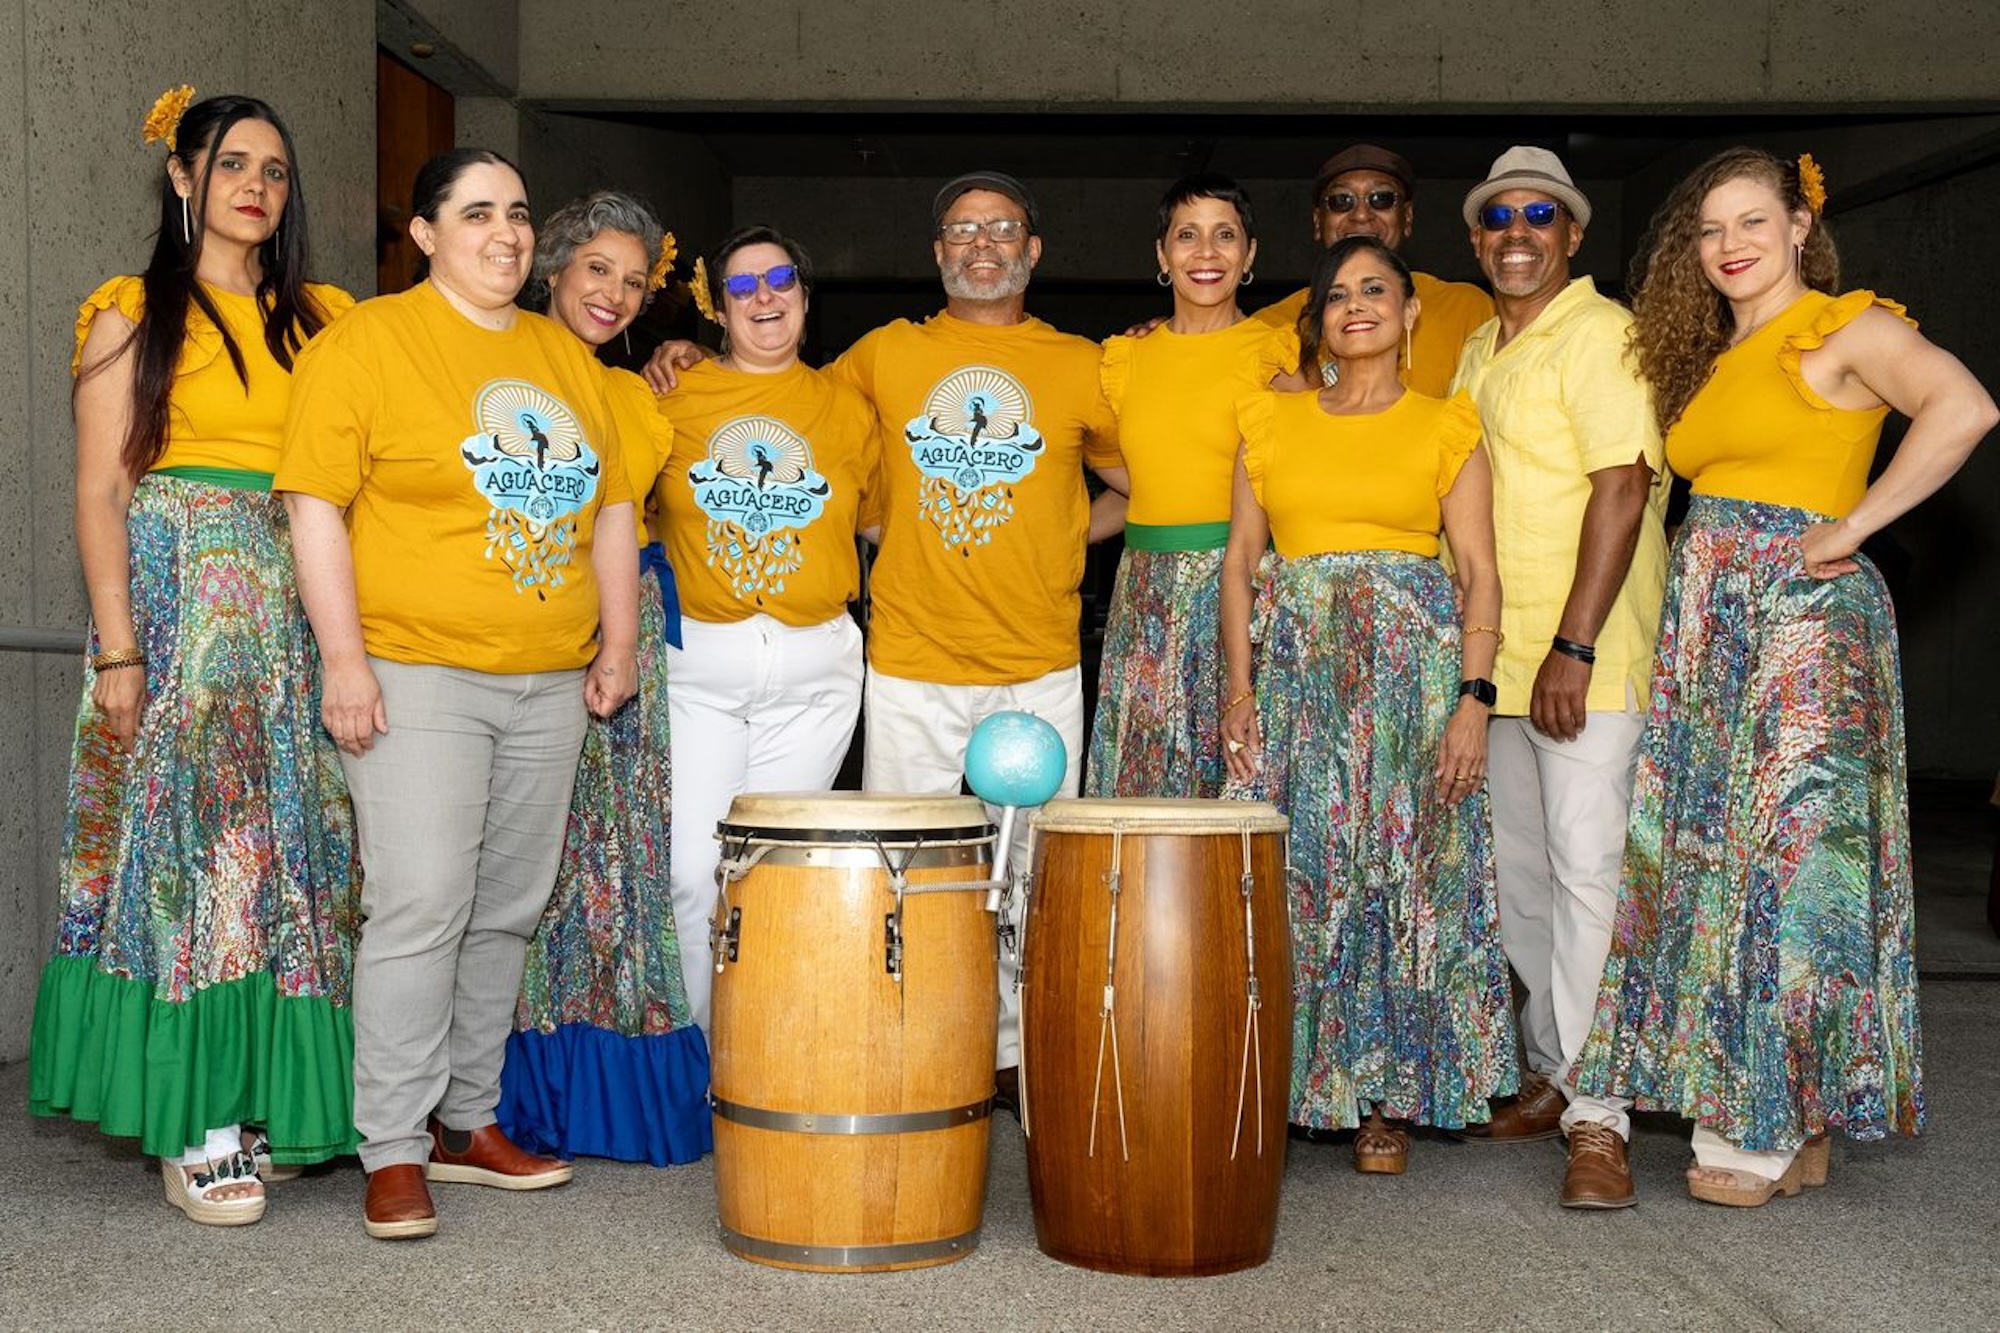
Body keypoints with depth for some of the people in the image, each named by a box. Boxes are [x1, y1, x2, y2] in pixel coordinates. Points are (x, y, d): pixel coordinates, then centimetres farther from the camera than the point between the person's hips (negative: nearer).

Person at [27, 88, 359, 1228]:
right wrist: (118, 649, -10)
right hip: (178, 600, -4)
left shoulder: (322, 318, 13)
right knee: (187, 841, -5)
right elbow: (101, 493, -1)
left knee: (293, 846, 4)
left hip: (299, 609, 4)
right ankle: (193, 1126, 1)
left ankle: (266, 1102, 13)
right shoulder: (134, 315, 3)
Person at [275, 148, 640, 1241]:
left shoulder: (565, 355, 16)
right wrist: (344, 659, -14)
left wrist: (618, 642, 12)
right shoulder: (366, 342, -2)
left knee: (508, 911, 10)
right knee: (420, 910, -10)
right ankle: (392, 1153, 0)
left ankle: (468, 1120, 22)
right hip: (418, 677, -6)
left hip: (550, 686, 6)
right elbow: (315, 503, -8)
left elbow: (611, 508, 19)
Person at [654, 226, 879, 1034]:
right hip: (698, 663, -1)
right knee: (695, 872, -7)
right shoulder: (675, 398, 5)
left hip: (815, 670, 1)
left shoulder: (845, 408, 9)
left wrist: (829, 580, 7)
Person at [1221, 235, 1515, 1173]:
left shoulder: (1447, 427, 5)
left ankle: (1389, 1096, 11)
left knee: (1406, 874, 0)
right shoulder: (1271, 420, 11)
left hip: (1414, 665, -2)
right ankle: (1294, 1086, 12)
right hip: (1296, 665, 2)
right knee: (1294, 873, 0)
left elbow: (1479, 574, 0)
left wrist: (1473, 698, -11)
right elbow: (1240, 558, 8)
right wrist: (1240, 688, -1)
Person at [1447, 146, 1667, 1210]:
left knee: (1585, 869, -10)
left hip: (1588, 656, -8)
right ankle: (1551, 1073, 27)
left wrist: (1574, 648, -23)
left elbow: (1621, 490, -17)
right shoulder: (1479, 352, 17)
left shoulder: (1601, 334, -9)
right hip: (1500, 654, 9)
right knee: (1519, 872, 13)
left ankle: (1598, 1119, -5)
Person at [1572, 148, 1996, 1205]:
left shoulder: (1847, 327, -5)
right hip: (1707, 620, 8)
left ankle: (1773, 1128, 2)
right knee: (1706, 854, 6)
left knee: (1785, 853, -7)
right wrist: (1706, 568, 2)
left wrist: (1854, 525, -19)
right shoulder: (1707, 359, 19)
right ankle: (1737, 1105, 14)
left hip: (1803, 611, -8)